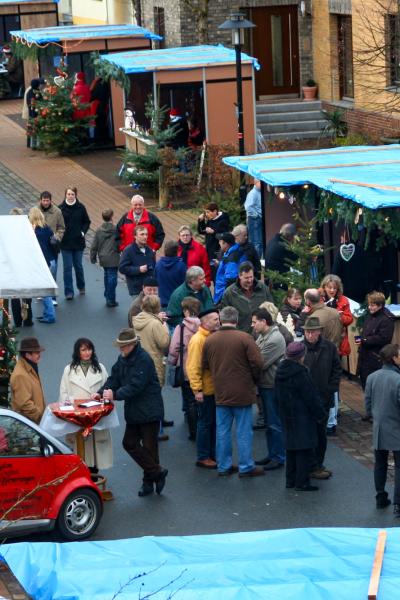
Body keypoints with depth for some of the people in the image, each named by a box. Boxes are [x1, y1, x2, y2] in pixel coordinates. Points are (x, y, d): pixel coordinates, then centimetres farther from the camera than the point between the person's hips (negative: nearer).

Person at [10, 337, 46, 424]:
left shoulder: (30, 369, 12)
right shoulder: (20, 375, -21)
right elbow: (25, 404, -24)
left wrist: (43, 413, 17)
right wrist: (42, 417, -18)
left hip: (36, 420, 10)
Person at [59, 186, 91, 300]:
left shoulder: (80, 208, 0)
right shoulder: (61, 208, -4)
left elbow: (87, 222, 9)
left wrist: (83, 232, -4)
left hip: (78, 242, 1)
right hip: (65, 243, -1)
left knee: (78, 265, 10)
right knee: (67, 267, 0)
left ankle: (81, 286, 32)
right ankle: (69, 292, 4)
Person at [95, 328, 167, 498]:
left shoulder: (143, 359, -20)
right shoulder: (123, 359, 8)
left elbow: (136, 385, -26)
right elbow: (114, 378, 7)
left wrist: (115, 395, -30)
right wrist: (101, 392, -10)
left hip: (148, 411, -9)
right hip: (133, 411, 9)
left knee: (149, 446, -1)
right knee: (129, 443, 8)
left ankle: (149, 481, 12)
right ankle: (157, 473, 16)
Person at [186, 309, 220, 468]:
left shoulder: (214, 337, 8)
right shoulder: (198, 340, -16)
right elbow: (193, 367, -19)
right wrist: (197, 389, -21)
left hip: (216, 388, 7)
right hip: (205, 390, -7)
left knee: (214, 422, 14)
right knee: (205, 423, 1)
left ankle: (213, 454, 24)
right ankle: (203, 457, 10)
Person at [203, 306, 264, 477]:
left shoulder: (209, 340, 0)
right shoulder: (245, 338, -14)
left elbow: (205, 365, 9)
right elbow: (257, 363, -14)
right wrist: (254, 380, 4)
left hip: (220, 393, 4)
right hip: (242, 392, -4)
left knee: (222, 431, 11)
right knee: (244, 431, 3)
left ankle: (223, 466, 17)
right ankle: (246, 467, 7)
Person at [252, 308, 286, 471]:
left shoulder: (275, 339, -19)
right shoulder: (262, 336, 10)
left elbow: (261, 363, -21)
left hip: (272, 386, -10)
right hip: (264, 384, 10)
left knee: (275, 424, -1)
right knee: (269, 422, 17)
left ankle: (278, 457, 7)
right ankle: (271, 454, 27)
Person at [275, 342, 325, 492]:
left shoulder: (280, 371, 5)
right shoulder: (299, 373, -20)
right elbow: (310, 397, -16)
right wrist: (319, 413, -5)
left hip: (287, 416, 8)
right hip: (302, 417, -8)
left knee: (291, 448, 16)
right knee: (305, 450, -2)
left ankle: (290, 480, 21)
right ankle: (301, 482, -2)